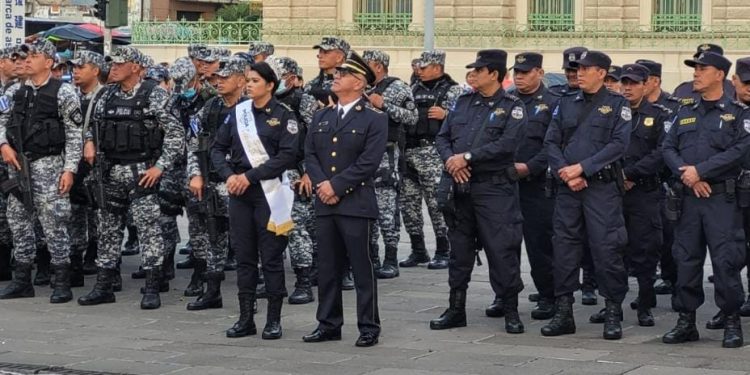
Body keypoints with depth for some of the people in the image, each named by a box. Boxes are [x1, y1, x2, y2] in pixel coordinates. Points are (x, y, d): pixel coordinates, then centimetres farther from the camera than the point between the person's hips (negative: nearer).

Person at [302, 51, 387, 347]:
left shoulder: (374, 119, -3)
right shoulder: (321, 117, 16)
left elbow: (369, 161, -11)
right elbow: (310, 155, 10)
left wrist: (336, 185, -14)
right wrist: (321, 184, -7)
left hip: (355, 202, -6)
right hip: (324, 202, 6)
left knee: (362, 267, -2)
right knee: (328, 267, 10)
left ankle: (369, 327, 4)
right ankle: (329, 324, 17)